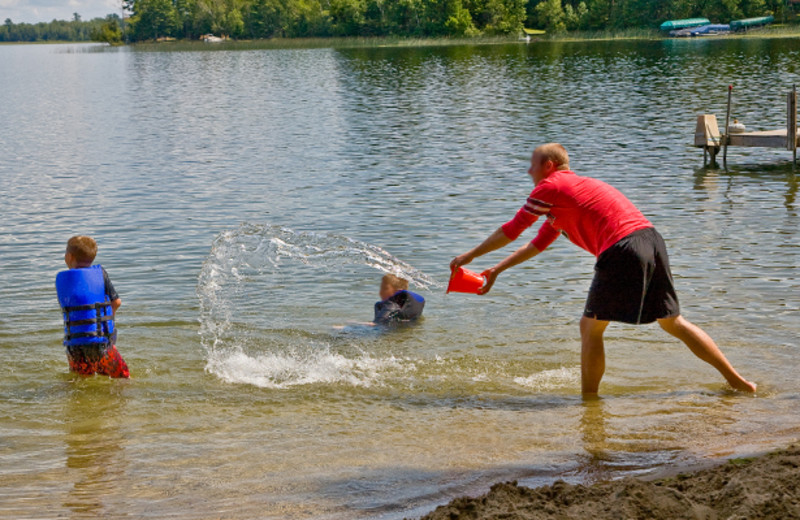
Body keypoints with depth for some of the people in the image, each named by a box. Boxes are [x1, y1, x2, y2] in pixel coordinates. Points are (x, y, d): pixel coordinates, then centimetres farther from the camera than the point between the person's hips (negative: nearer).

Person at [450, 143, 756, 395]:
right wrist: (496, 270, 38)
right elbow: (538, 244, 36)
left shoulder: (550, 188, 3)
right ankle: (735, 380, 19)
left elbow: (511, 230, 7)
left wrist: (470, 256, 18)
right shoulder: (574, 189, 30)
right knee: (673, 322, 17)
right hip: (651, 239, 9)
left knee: (591, 328, 4)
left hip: (622, 250, -9)